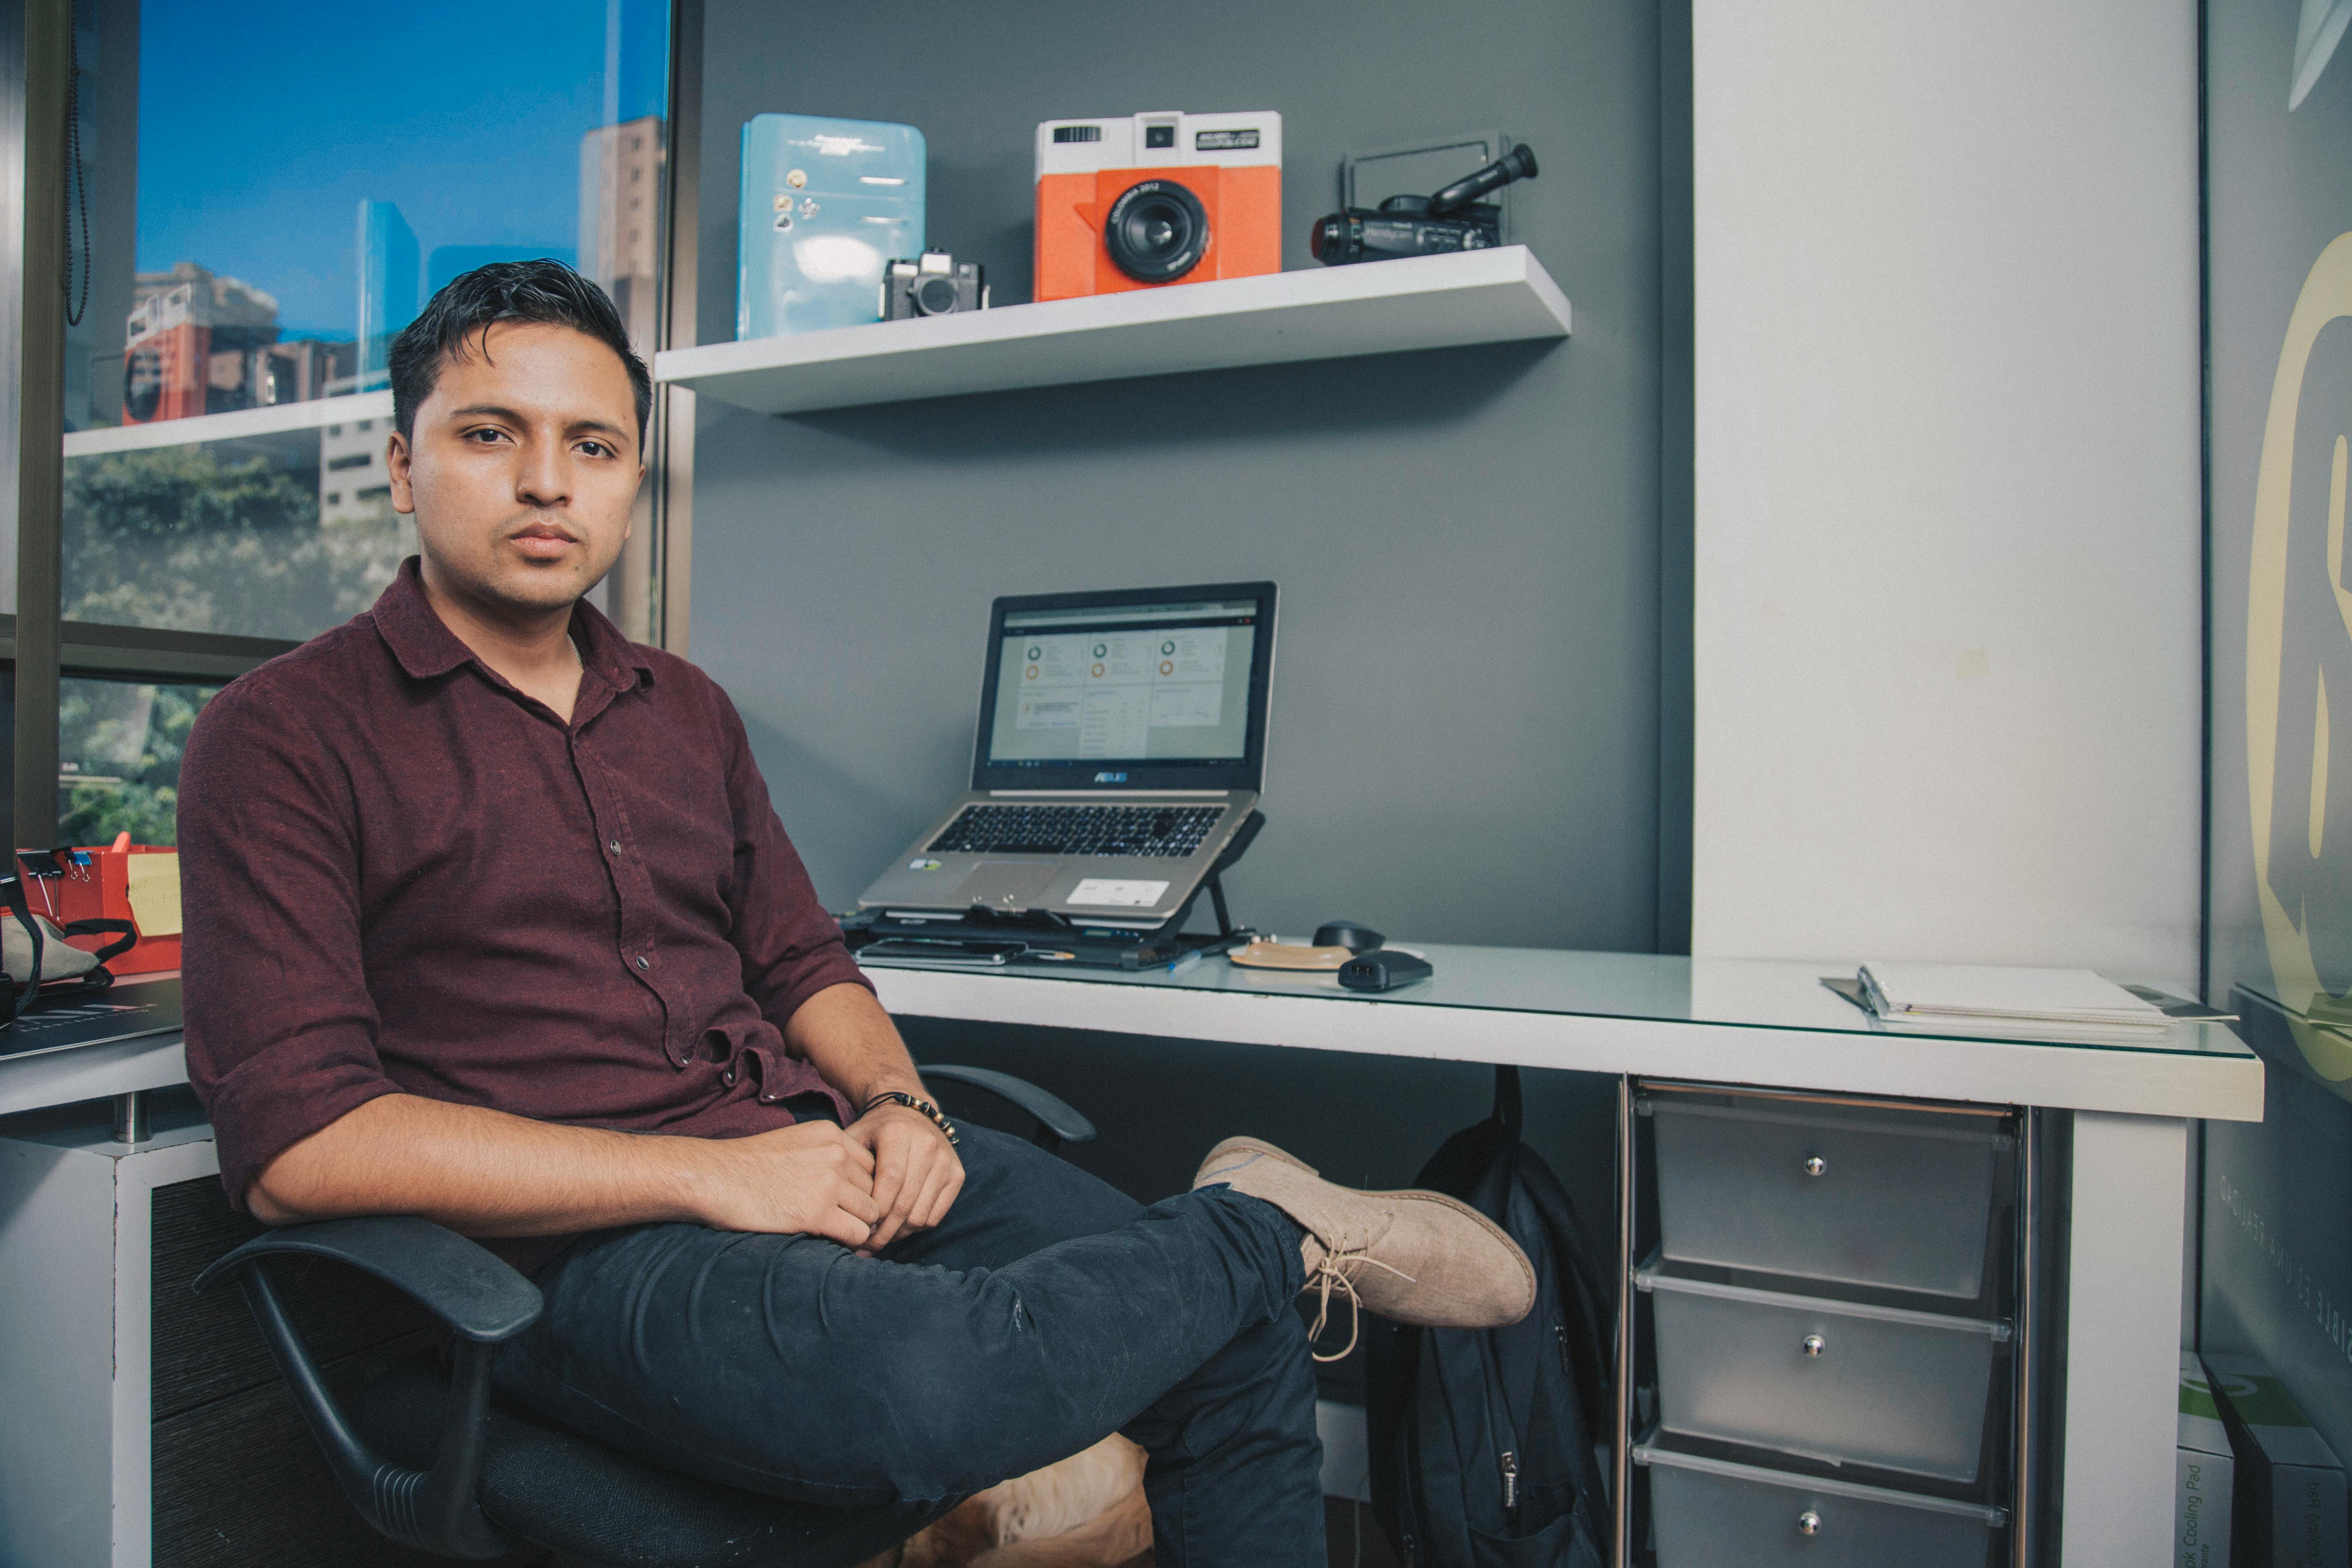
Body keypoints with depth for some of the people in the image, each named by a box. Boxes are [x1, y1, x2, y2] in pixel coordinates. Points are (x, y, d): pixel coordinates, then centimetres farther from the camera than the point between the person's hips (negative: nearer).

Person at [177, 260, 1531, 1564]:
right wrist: (709, 1178, -17)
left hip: (827, 1165, 6)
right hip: (592, 1248, -5)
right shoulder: (288, 736, -2)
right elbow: (297, 1142, -12)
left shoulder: (688, 711, 17)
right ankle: (1266, 1222, -8)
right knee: (924, 1386, -34)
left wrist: (893, 1104, -3)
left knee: (1244, 1349, -12)